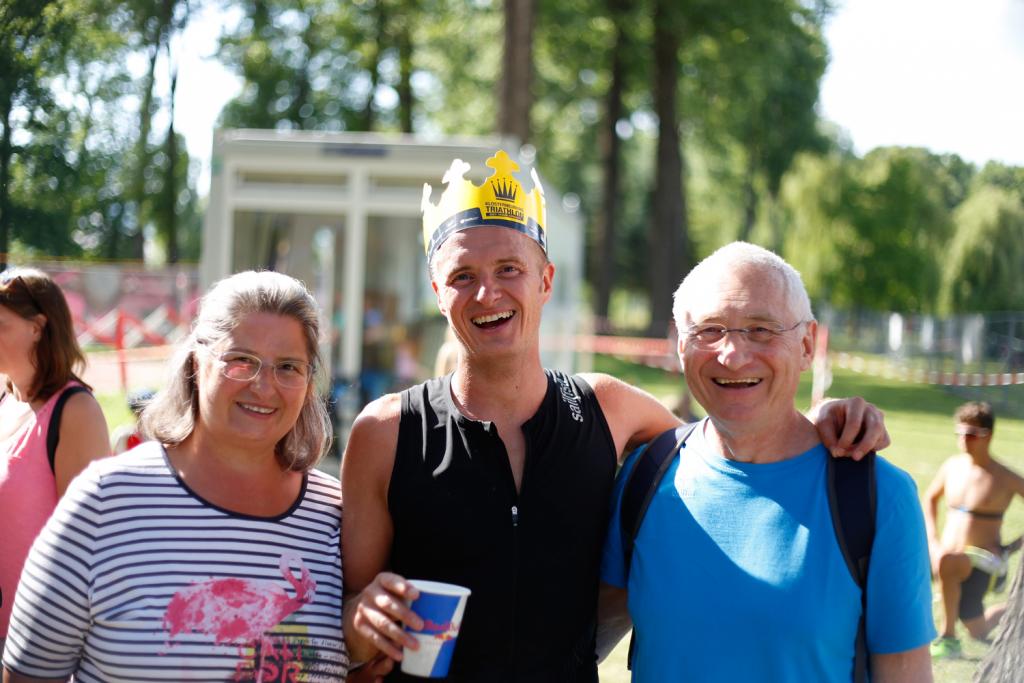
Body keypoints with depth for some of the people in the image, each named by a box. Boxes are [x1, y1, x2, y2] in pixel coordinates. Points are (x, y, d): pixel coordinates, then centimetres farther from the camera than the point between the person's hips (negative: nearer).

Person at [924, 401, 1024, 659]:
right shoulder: (952, 466, 6)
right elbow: (931, 498, 23)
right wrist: (932, 541, 13)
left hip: (983, 560, -7)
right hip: (947, 553, 7)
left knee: (947, 562, -36)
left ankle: (948, 638, -21)